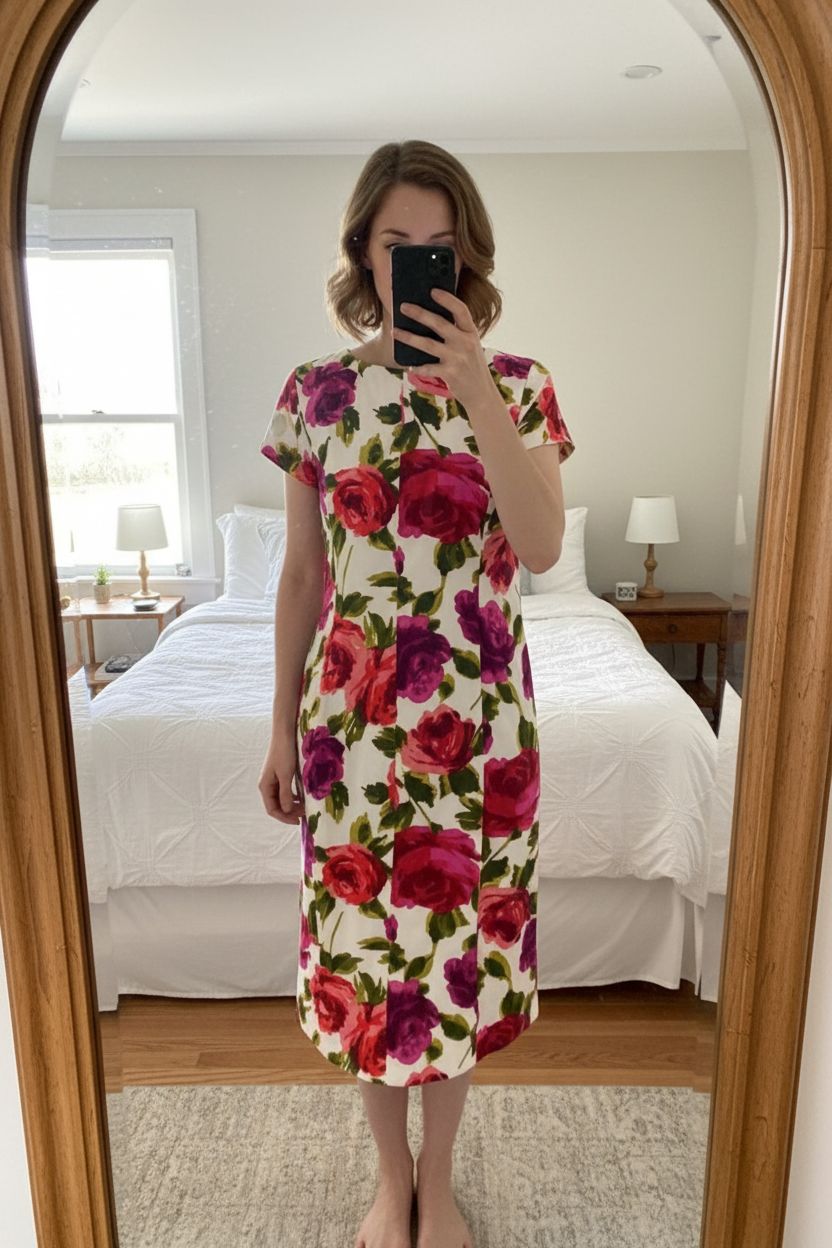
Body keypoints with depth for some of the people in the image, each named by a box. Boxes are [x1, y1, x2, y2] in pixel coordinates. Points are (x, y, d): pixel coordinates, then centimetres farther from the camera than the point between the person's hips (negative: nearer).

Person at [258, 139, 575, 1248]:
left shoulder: (518, 385, 0)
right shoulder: (316, 391, 2)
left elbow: (542, 547, -15)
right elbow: (300, 572, 4)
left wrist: (472, 391, -20)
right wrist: (282, 726, 5)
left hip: (476, 711, 0)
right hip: (351, 709, 1)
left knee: (457, 935, 11)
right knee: (364, 934, 12)